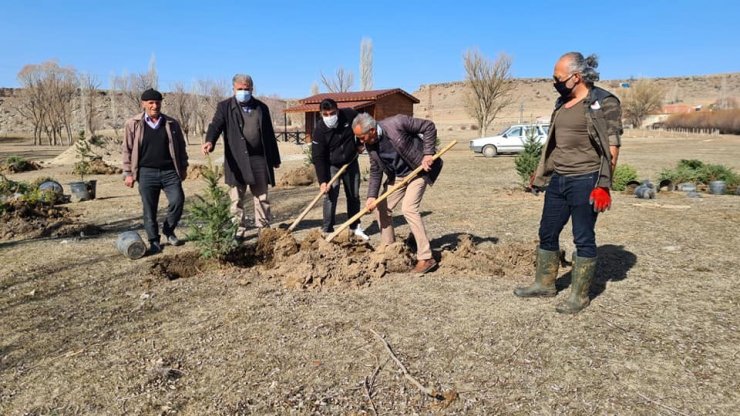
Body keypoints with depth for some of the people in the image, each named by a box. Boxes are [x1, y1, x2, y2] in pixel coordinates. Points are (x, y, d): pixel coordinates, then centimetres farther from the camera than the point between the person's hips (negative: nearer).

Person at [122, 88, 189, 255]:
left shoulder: (172, 123, 7)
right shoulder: (133, 124, 2)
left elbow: (181, 146, 14)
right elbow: (128, 150, 4)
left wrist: (183, 167, 12)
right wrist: (128, 173, 0)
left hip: (170, 172, 1)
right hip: (147, 173, -1)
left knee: (178, 201, -7)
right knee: (149, 209, 3)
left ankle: (168, 230, 19)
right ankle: (154, 241, 15)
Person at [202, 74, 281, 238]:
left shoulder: (261, 107, 11)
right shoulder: (225, 106, 3)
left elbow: (269, 134, 13)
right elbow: (216, 125, -12)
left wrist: (275, 158, 13)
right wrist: (209, 141, -34)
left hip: (259, 158, 2)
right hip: (236, 160, -2)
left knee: (262, 197, 9)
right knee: (237, 199, 3)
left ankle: (264, 228, 19)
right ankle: (238, 231, 11)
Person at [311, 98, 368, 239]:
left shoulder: (349, 115, -18)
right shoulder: (319, 130, -23)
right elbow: (318, 157, -22)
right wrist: (322, 180, -28)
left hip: (351, 163, 3)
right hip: (332, 166, -3)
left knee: (354, 196, 11)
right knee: (330, 197, -12)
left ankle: (355, 227, 26)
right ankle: (327, 230, -4)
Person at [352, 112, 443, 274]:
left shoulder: (397, 123, -26)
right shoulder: (370, 145, -6)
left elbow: (429, 126, -18)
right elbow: (375, 171, 2)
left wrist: (428, 153, -23)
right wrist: (372, 196, -9)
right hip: (396, 176, 7)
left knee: (409, 208, -21)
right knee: (382, 208, 5)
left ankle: (426, 258, -14)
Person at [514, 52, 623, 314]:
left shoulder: (604, 103, -10)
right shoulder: (562, 103, 12)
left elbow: (612, 148, -12)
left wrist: (603, 186, -17)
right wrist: (541, 173, 19)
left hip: (585, 182, -7)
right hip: (557, 180, 8)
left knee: (584, 239, 3)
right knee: (547, 233, 13)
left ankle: (580, 295, 15)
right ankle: (544, 284, 28)